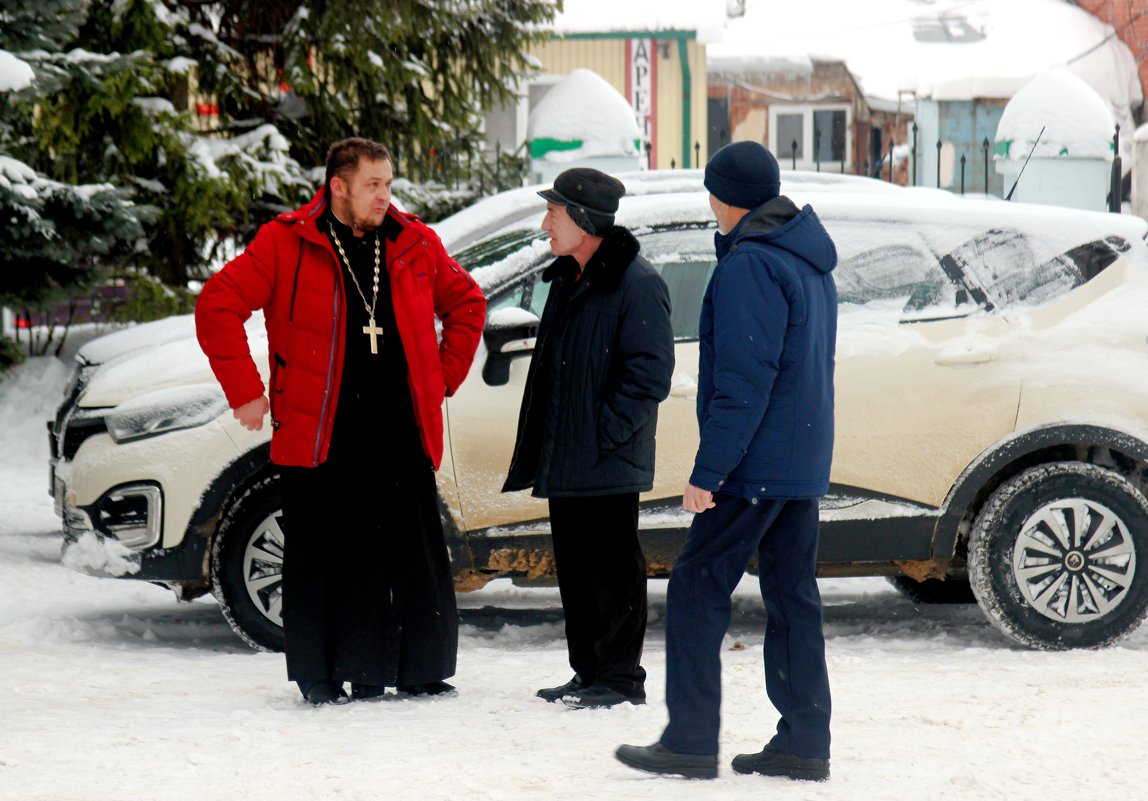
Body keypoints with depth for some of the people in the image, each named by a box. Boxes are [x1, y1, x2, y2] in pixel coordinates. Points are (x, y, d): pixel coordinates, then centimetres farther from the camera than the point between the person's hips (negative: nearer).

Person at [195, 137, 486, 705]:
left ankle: (423, 670, 15)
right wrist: (245, 391, -6)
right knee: (322, 558, 0)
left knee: (417, 556, 4)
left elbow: (466, 303, 24)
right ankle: (321, 676, 11)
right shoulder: (285, 244, -3)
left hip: (402, 431, 3)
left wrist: (444, 377, 16)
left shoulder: (415, 244, 9)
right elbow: (217, 306, -5)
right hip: (320, 434, -3)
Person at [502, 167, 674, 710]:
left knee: (612, 568, -4)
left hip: (608, 463, -9)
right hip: (565, 462, 9)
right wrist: (542, 449, 15)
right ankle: (589, 673, 21)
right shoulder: (567, 280, 16)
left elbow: (649, 374, -18)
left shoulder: (636, 284, -13)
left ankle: (621, 679, 2)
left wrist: (604, 435, -18)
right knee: (575, 569, 13)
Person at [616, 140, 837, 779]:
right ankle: (804, 744, 11)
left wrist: (707, 472, -19)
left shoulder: (750, 265, -15)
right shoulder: (811, 263, 15)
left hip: (755, 464, -9)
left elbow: (742, 383, -21)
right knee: (793, 596, 11)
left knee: (697, 590, -5)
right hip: (805, 463, 9)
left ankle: (691, 742, -6)